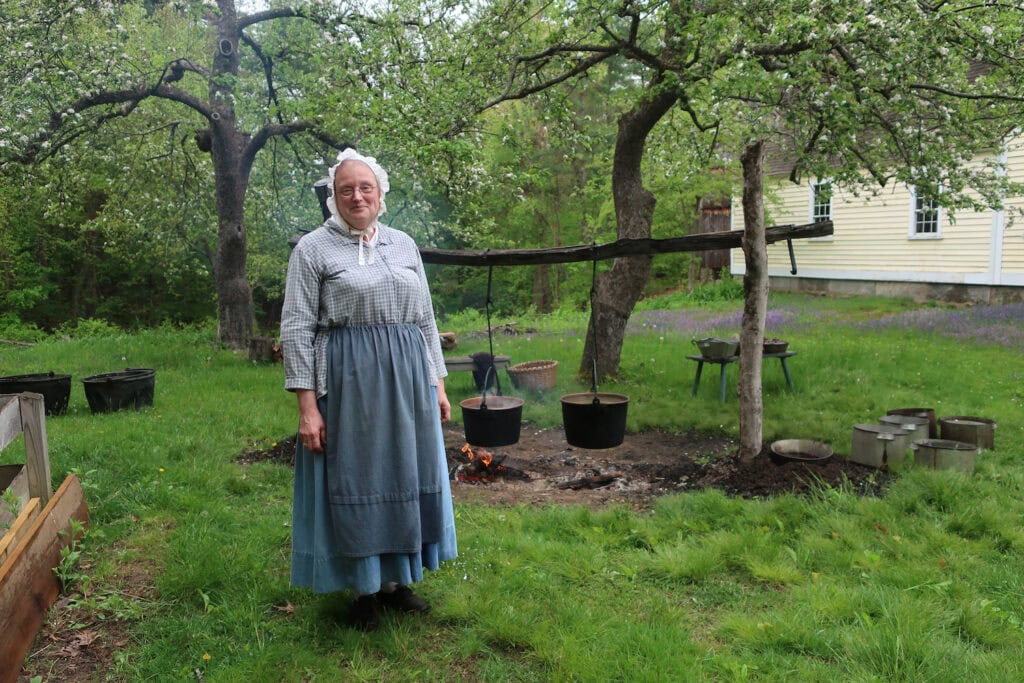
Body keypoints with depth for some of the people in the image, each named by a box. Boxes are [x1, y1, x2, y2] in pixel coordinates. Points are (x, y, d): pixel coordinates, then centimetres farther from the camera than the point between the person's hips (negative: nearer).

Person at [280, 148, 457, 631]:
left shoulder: (403, 244, 11)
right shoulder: (312, 249, -1)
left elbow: (426, 319, 15)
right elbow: (296, 329, -6)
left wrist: (437, 383, 10)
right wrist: (307, 406, -13)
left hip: (407, 381, 5)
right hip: (348, 383, -4)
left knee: (404, 478, 11)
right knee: (356, 482, 4)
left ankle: (396, 579, 27)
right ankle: (364, 588, 20)